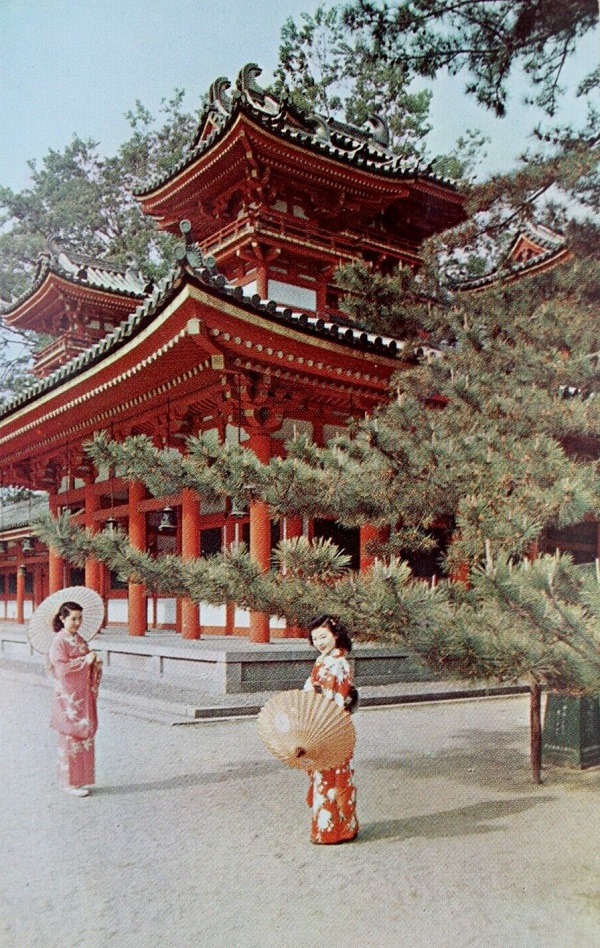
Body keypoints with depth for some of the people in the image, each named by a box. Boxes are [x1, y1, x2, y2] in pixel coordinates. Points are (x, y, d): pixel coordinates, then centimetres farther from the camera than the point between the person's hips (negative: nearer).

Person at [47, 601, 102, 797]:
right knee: (71, 737, -2)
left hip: (84, 696, 7)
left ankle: (80, 779, 19)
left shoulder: (80, 640, 12)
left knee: (84, 735, 9)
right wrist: (84, 661, -18)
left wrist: (95, 663, -5)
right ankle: (70, 782, 8)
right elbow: (62, 668, -19)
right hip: (68, 697, -7)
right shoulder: (59, 641, -10)